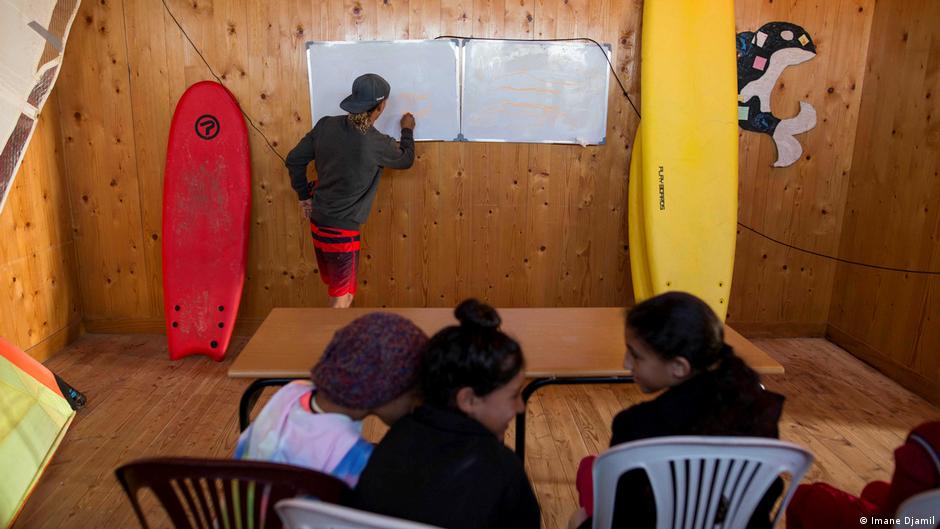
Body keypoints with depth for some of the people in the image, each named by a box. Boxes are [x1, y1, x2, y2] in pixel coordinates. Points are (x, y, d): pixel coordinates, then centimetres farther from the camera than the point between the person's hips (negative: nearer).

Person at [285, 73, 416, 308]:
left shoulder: (326, 125, -4)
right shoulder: (378, 144, -17)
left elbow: (294, 159, 2)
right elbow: (406, 159, 4)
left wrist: (304, 195, 14)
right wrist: (407, 130, 22)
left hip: (318, 222, 6)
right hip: (342, 230, -6)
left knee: (336, 290, 23)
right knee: (343, 297, 8)